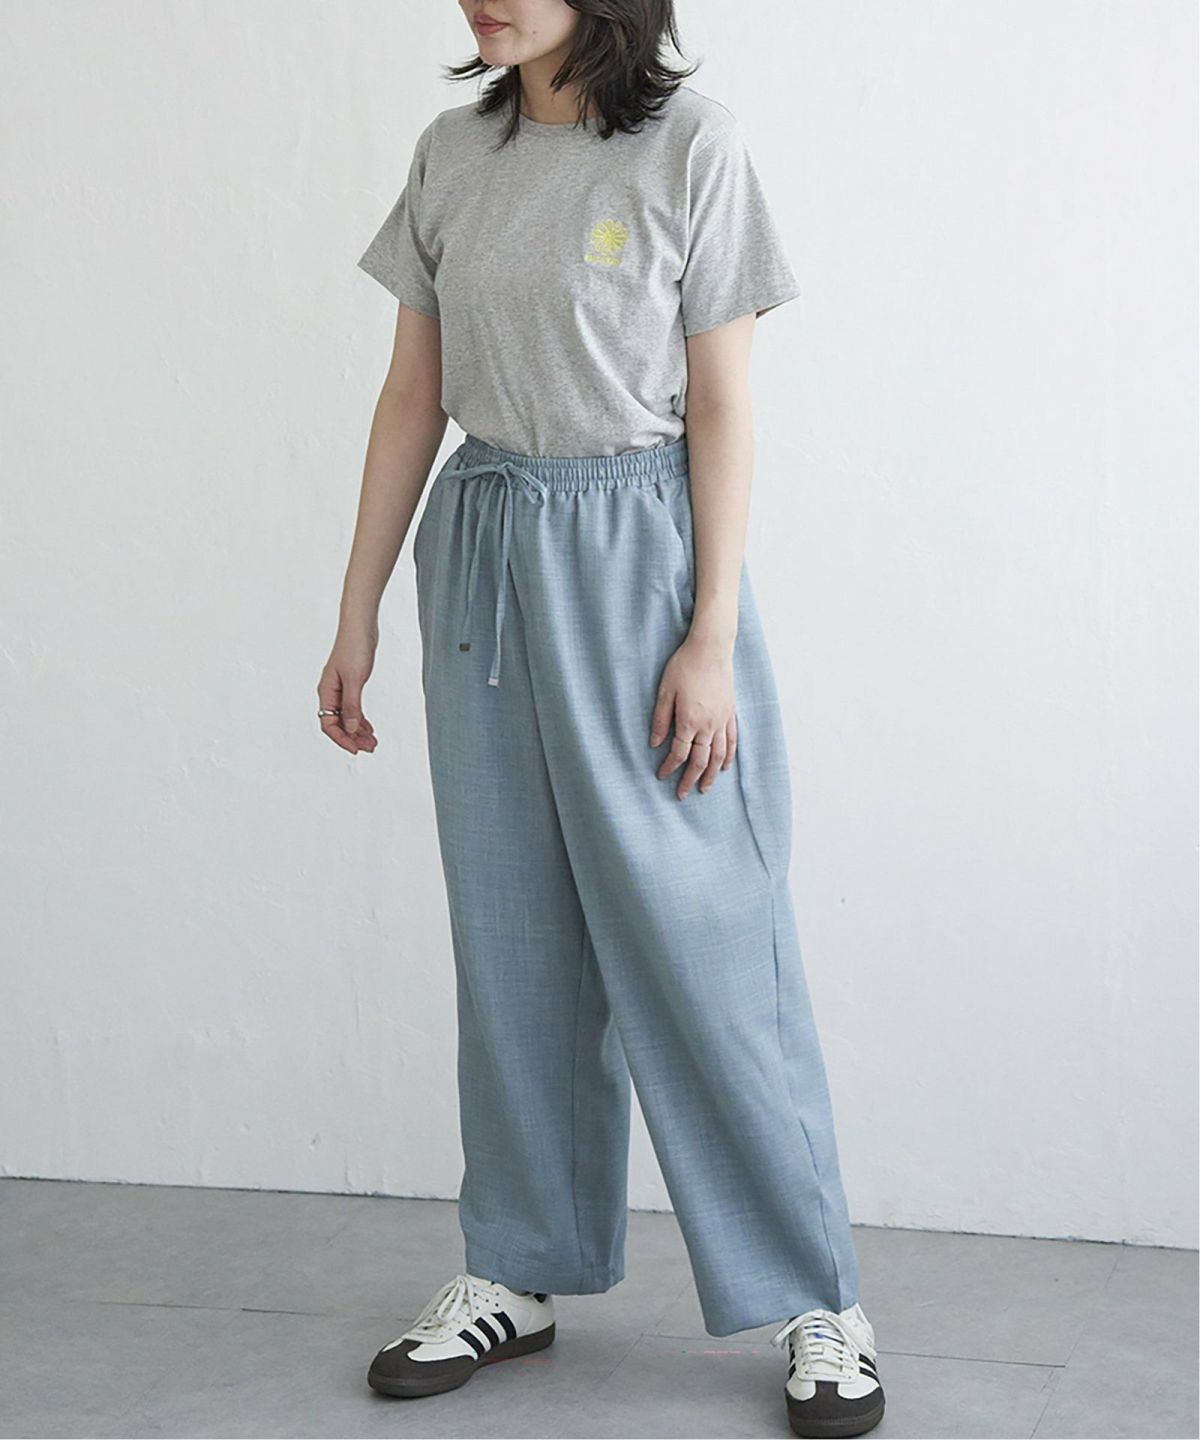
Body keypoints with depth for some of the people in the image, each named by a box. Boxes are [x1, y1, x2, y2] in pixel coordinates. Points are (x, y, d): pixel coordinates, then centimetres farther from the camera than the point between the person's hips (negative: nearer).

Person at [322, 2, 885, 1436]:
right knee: (513, 934, 10)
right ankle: (516, 1273, 23)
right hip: (482, 554, 5)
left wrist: (712, 637, -12)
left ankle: (815, 1302, 9)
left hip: (637, 552, -4)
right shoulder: (451, 155, 7)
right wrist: (357, 612, 9)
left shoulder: (689, 143, -7)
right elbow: (411, 397, 10)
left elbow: (721, 407, -7)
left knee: (700, 934, -3)